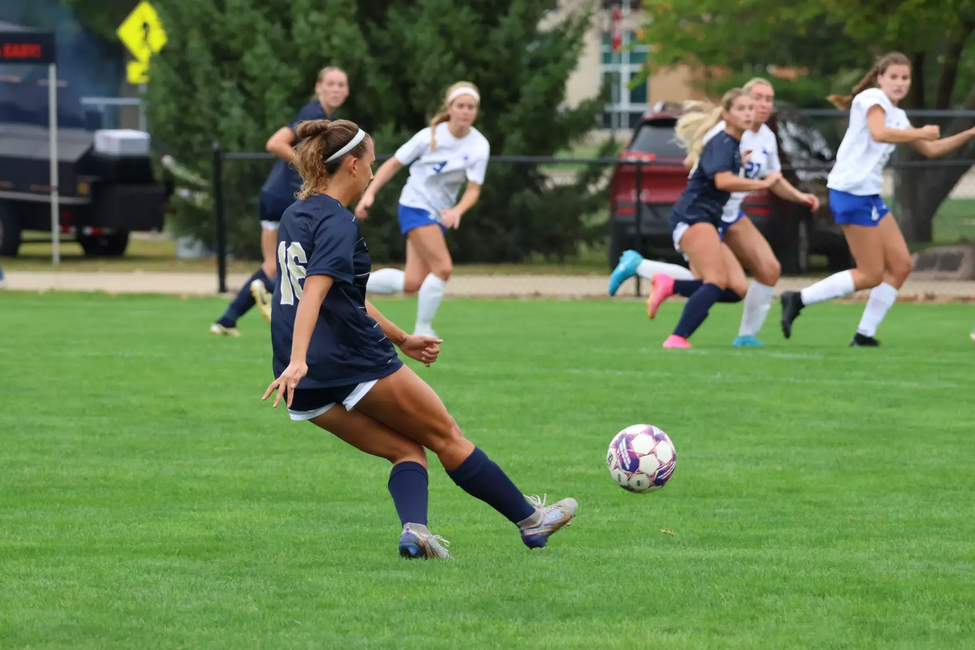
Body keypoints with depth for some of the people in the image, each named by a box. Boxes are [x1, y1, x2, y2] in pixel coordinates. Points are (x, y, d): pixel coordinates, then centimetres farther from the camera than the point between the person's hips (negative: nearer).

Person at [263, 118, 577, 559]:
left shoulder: (296, 215, 17)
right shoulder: (338, 224, -12)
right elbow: (314, 292, -27)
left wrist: (401, 339, 31)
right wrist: (298, 361, -38)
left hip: (310, 390, 8)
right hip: (356, 364, -8)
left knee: (406, 449, 14)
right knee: (446, 436, 8)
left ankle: (414, 528, -13)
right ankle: (530, 521, 18)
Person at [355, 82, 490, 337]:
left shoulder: (479, 146, -7)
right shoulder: (430, 136, -14)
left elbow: (473, 189, -10)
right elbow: (394, 164, -4)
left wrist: (457, 211, -30)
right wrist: (369, 194, -11)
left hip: (440, 214, 5)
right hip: (415, 206, -5)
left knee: (411, 284, -1)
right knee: (443, 268, -20)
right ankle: (422, 331, -7)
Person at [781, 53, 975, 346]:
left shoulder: (897, 115, 19)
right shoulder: (873, 98, -9)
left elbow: (930, 149, 26)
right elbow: (879, 133, -28)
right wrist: (921, 133, -18)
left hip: (869, 195, 10)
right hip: (852, 192, -10)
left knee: (901, 265, 6)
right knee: (871, 275, -8)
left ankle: (865, 334, 8)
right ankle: (798, 299, -5)